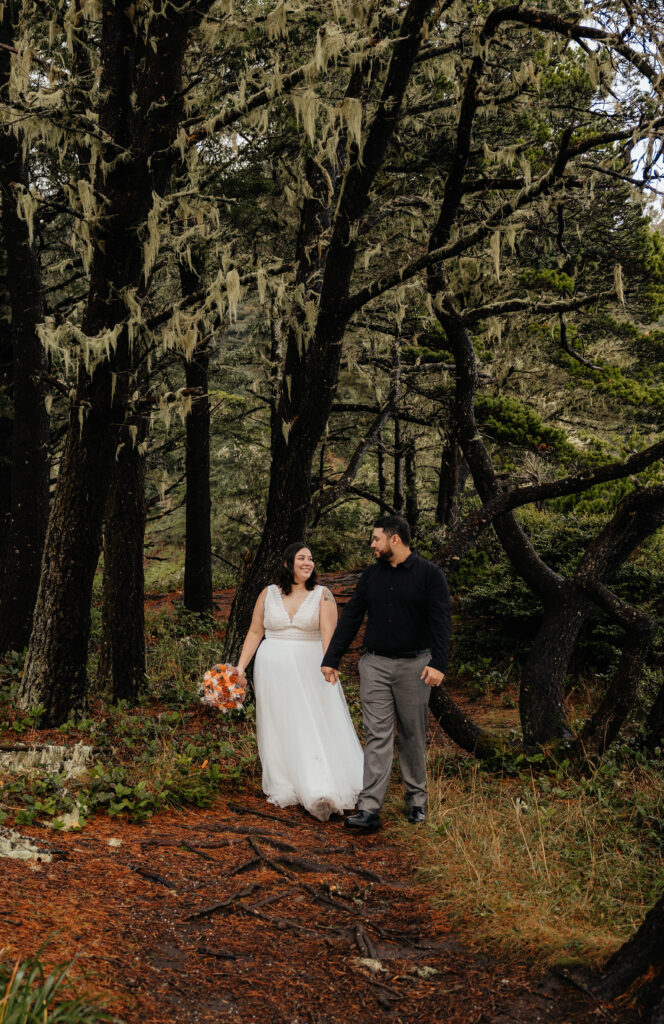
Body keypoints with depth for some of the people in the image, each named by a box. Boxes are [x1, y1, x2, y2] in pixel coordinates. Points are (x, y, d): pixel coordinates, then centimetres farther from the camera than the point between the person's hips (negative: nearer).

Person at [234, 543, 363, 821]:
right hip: (274, 670, 2)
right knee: (279, 730, 8)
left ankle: (323, 793, -6)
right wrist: (240, 667, 2)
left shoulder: (322, 595, -1)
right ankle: (283, 788, 19)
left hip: (310, 670, -2)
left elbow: (328, 632, -12)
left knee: (316, 729, -5)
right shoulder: (269, 594, 5)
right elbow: (255, 633, 8)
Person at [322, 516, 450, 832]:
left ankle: (416, 800, 24)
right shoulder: (371, 575, 9)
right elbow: (350, 618, 11)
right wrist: (331, 659, 8)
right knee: (377, 736, -3)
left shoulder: (429, 574, -3)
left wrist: (438, 663, -20)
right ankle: (369, 809, -6)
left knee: (413, 736, 8)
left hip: (414, 665, -3)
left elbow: (440, 621, -9)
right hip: (375, 665, 3)